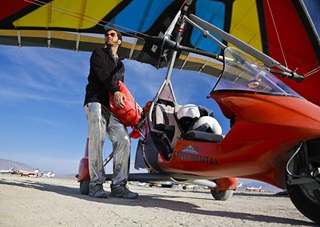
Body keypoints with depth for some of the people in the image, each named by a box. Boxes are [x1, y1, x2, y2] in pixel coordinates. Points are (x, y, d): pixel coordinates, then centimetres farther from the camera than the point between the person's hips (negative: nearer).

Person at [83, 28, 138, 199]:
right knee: (97, 140, -18)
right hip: (96, 102, -4)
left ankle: (118, 185, -12)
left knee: (123, 139, -13)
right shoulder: (98, 53, 14)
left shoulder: (120, 65, 31)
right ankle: (96, 184, -14)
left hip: (112, 107, 5)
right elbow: (102, 74, -5)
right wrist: (115, 91, -21)